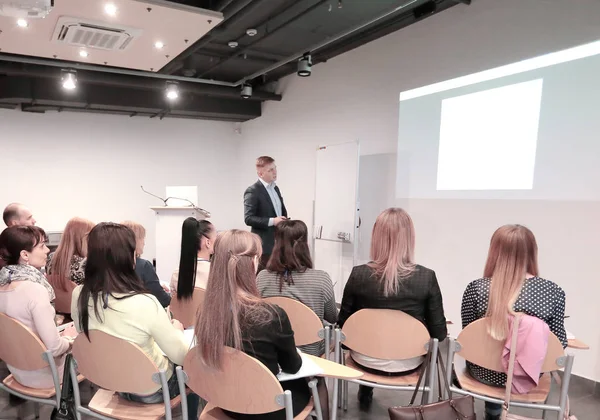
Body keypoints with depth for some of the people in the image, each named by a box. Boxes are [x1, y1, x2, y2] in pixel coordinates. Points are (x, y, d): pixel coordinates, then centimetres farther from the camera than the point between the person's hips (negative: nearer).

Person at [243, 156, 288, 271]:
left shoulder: (275, 188, 14)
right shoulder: (252, 191, -12)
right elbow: (248, 218, -18)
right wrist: (272, 221, -25)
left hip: (279, 242, 8)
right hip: (264, 245, -8)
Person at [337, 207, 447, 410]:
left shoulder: (359, 275, -18)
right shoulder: (427, 277, -19)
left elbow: (343, 324, -6)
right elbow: (439, 333, -11)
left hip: (365, 360, 0)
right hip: (408, 364, 0)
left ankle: (365, 392, 44)